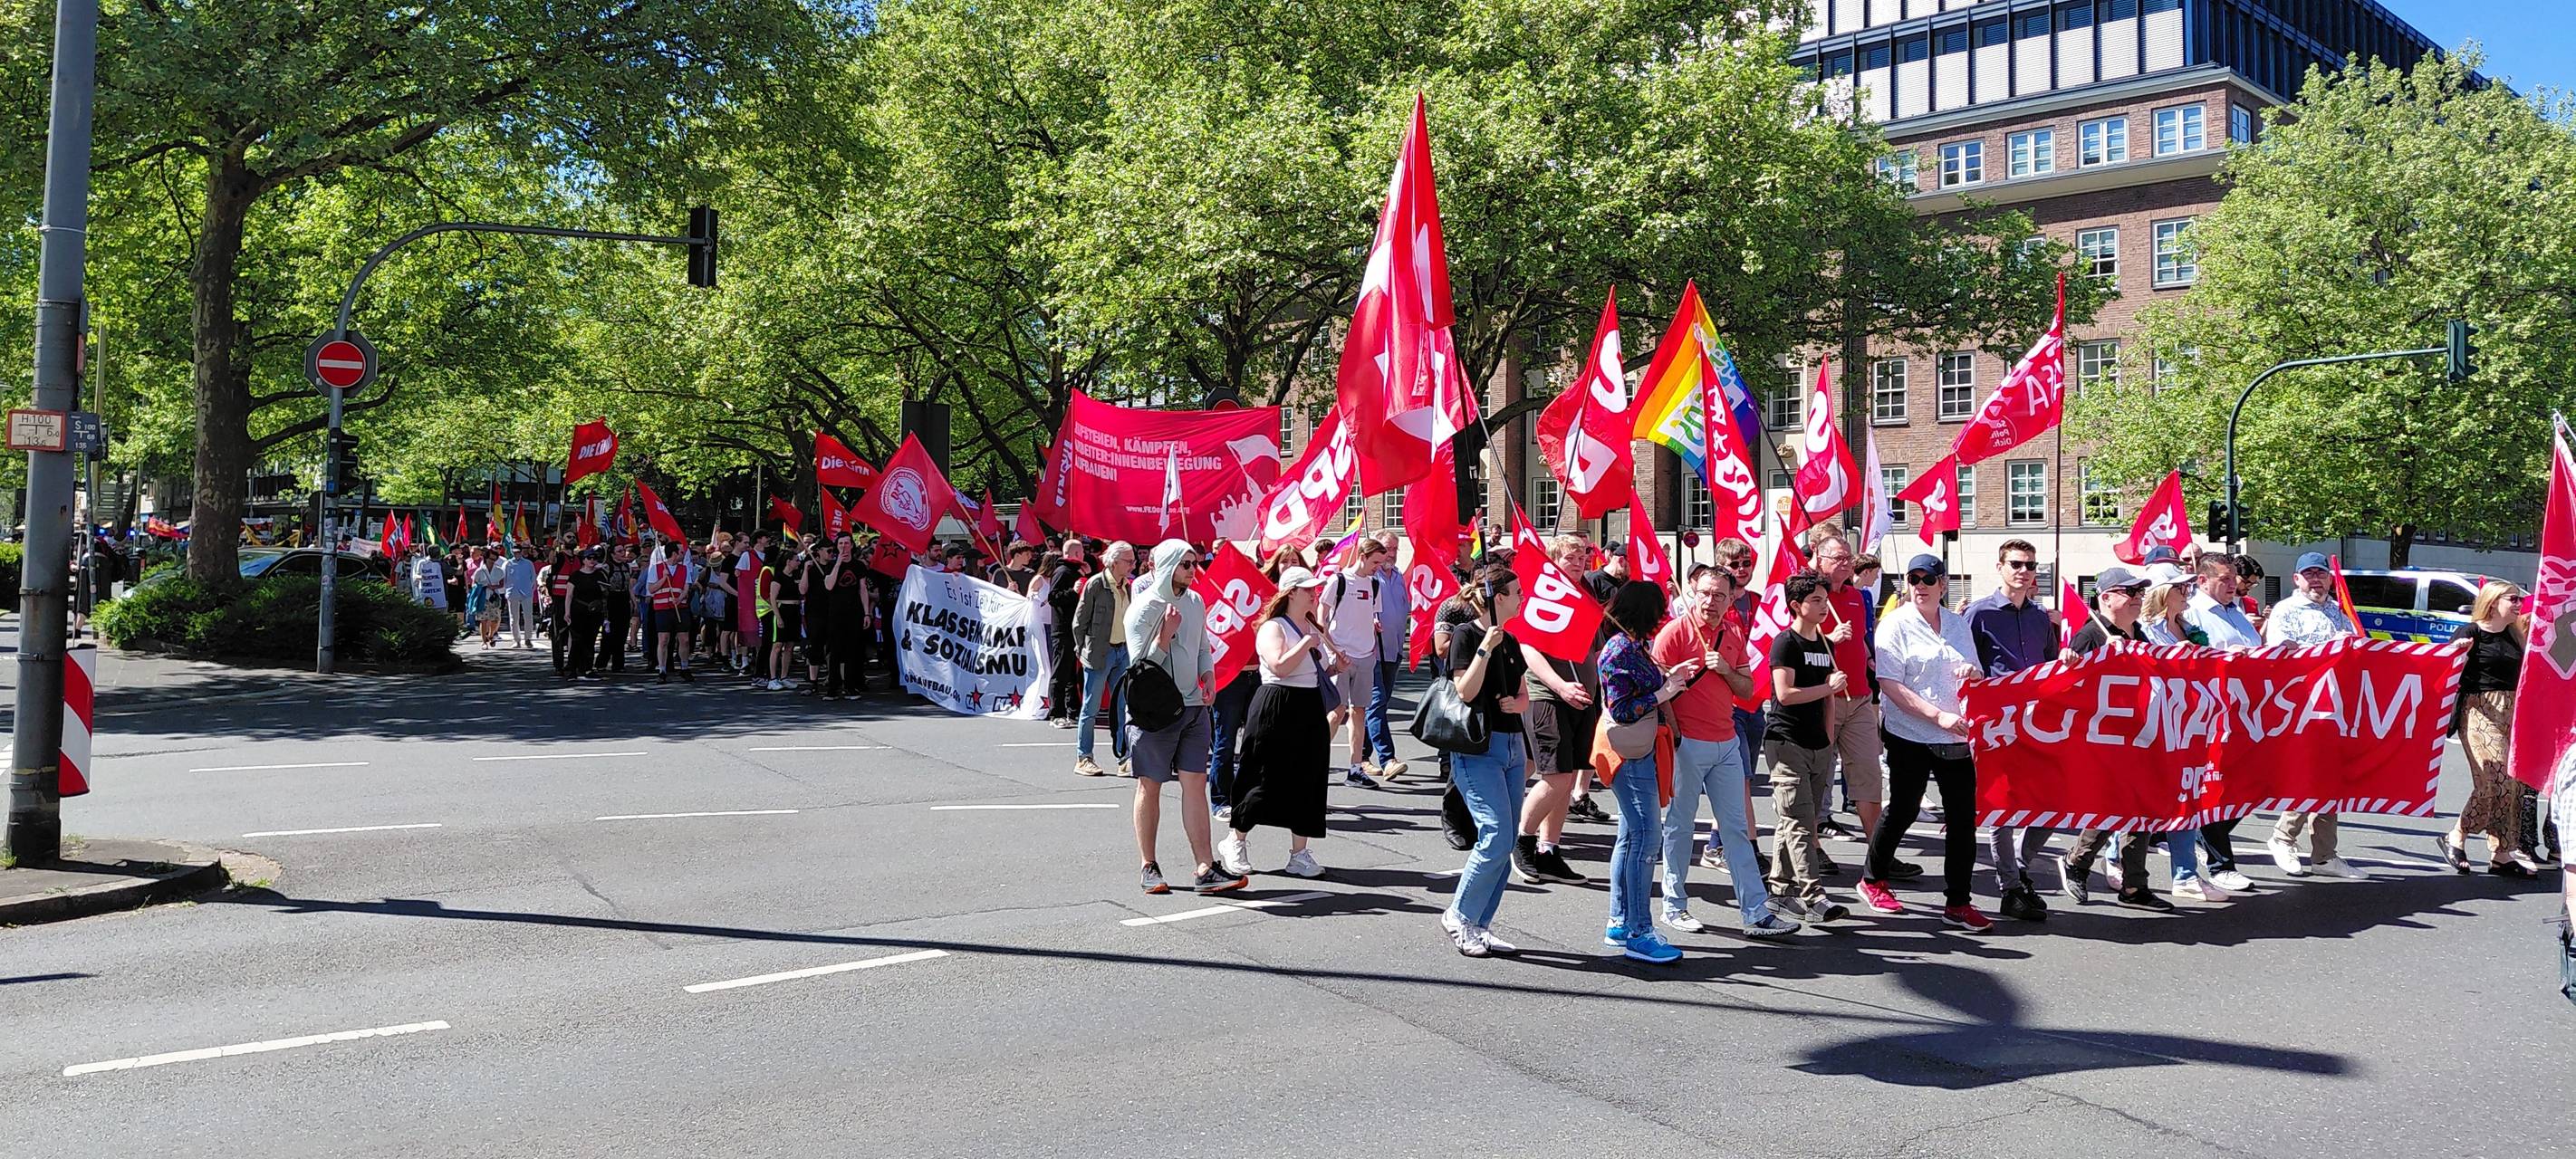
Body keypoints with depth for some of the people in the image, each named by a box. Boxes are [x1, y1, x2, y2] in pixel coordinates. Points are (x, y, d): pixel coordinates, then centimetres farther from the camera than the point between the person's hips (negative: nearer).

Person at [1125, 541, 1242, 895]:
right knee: (1150, 786, 4)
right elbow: (1141, 663, -11)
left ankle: (1206, 869, -1)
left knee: (1196, 784, 1)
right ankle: (1149, 867, 15)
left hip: (1193, 706, 5)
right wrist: (1166, 634, -22)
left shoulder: (1196, 603, 10)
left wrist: (1207, 678, 4)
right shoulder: (1144, 606, -9)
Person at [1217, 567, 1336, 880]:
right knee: (1266, 780, -2)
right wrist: (1306, 643, -18)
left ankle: (1299, 853, 11)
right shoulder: (1273, 628, -11)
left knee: (1307, 781, 5)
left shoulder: (1313, 628, 15)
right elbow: (1280, 667, -26)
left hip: (1310, 709, 8)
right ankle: (1235, 843, 15)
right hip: (1277, 710, -8)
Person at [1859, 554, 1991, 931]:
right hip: (1911, 737, -4)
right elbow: (1889, 684, -13)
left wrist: (1972, 673, -7)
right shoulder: (1896, 624, -5)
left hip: (1956, 737, 4)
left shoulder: (1958, 624, 11)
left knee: (1963, 818, 1)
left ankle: (1956, 904, 9)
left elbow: (1975, 679, 19)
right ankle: (1872, 880, 26)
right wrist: (1938, 715, -21)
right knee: (1902, 811, 5)